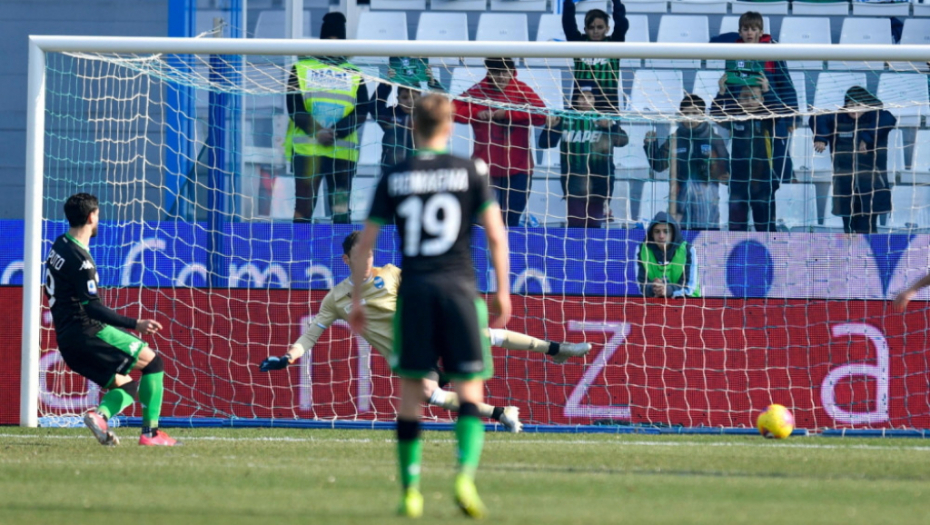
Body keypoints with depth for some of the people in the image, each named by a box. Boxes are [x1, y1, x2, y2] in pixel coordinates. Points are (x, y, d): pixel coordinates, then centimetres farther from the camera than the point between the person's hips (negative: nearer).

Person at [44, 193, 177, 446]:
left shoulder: (59, 246, 13)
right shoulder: (79, 259, -16)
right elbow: (93, 308, -19)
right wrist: (135, 325, -21)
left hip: (68, 340, 9)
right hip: (87, 333, -9)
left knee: (128, 386, 15)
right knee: (153, 362, -2)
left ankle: (100, 414, -14)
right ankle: (150, 432, -9)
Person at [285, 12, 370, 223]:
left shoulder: (354, 74, 13)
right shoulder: (301, 69, 10)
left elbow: (361, 112, 2)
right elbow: (294, 108, -1)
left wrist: (336, 132, -14)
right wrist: (317, 132, -15)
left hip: (343, 150, 2)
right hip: (307, 148, -2)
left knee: (341, 206, 0)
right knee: (304, 204, -6)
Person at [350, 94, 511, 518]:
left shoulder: (393, 178, 6)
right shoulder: (471, 171, 3)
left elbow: (365, 243, 7)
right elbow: (495, 234, -1)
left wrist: (356, 300, 14)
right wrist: (503, 291, 7)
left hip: (414, 291, 1)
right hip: (459, 288, -1)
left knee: (410, 393, 8)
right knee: (469, 389, 1)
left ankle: (410, 490, 7)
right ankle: (466, 474, -19)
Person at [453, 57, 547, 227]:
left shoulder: (522, 90, -1)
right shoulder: (478, 91, 0)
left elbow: (541, 115, -14)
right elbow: (454, 110, -6)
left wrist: (508, 113, -20)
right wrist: (478, 113, -20)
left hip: (517, 168, 1)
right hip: (486, 167, -1)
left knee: (511, 221, 8)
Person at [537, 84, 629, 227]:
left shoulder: (604, 119, 3)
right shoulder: (565, 119, 4)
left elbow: (623, 140, -9)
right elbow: (545, 143, 6)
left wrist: (611, 126, -29)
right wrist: (549, 127, -15)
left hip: (599, 182, 0)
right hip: (573, 181, 0)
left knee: (594, 226, 5)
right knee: (576, 224, -8)